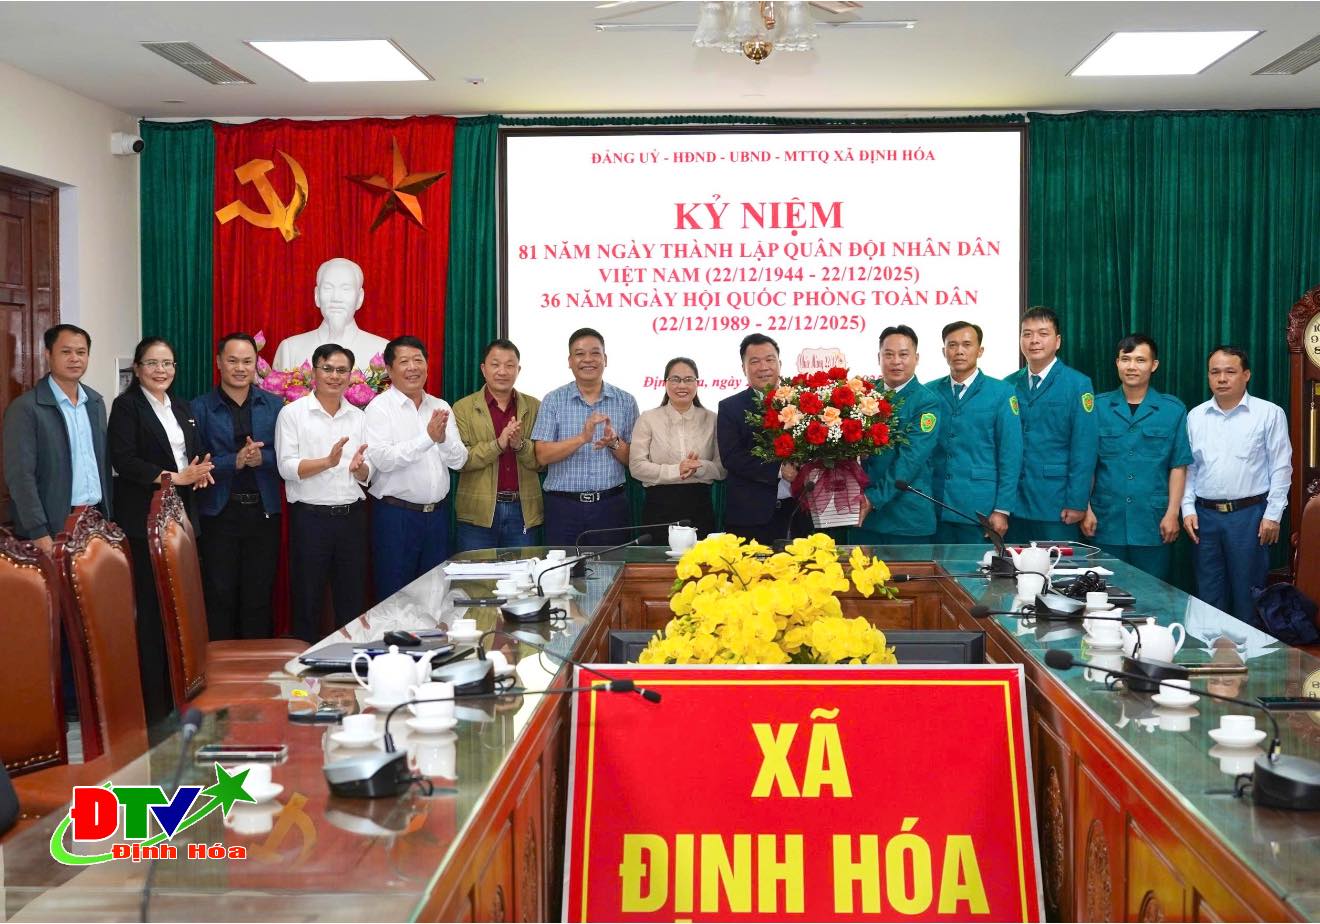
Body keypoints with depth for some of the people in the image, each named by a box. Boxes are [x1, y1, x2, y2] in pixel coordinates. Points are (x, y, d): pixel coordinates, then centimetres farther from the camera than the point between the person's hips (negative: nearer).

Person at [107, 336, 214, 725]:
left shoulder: (182, 409, 18)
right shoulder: (126, 406, -2)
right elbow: (123, 460, -12)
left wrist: (199, 473, 0)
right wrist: (175, 477, -15)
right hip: (145, 518, -6)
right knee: (152, 609, -4)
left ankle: (178, 692, 14)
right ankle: (154, 703, 2)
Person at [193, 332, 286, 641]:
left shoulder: (274, 405, 6)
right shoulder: (200, 408, 0)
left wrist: (260, 457, -17)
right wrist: (235, 461, -19)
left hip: (263, 511, 2)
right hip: (218, 513, -2)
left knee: (260, 596, 8)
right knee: (219, 597, 4)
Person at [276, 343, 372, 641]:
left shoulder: (358, 417, 11)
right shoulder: (292, 413, -1)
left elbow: (367, 475, 10)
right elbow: (287, 468, -10)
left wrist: (358, 467, -13)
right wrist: (328, 461, -24)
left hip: (352, 516, 4)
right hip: (310, 517, -4)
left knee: (353, 603, 10)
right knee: (307, 603, 4)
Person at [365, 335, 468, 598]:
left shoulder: (441, 408, 9)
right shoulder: (380, 407, -6)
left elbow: (459, 460, 3)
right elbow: (382, 459, -19)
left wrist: (443, 439, -18)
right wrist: (428, 437, -25)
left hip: (437, 514, 5)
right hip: (396, 514, -5)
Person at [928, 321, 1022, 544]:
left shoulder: (1001, 394, 0)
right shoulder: (928, 392, 7)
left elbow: (1010, 455, -3)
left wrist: (1002, 510, -8)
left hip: (980, 510, -2)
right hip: (934, 510, 2)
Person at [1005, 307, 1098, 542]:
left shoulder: (1078, 385, -2)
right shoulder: (1008, 386, 8)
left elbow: (1084, 449, -6)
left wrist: (1077, 503, -11)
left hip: (1056, 505, -3)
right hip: (1014, 504, 3)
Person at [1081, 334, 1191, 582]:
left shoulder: (1172, 410, 3)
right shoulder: (1098, 407, 4)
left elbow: (1178, 466, 2)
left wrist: (1172, 513, -4)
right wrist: (1086, 509, -1)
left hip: (1153, 524, 0)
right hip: (1106, 522, 1)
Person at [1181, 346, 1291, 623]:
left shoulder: (1270, 414, -3)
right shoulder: (1195, 416, 8)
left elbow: (1281, 468, -3)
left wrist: (1273, 515, -7)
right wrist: (1188, 509, 3)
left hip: (1249, 514, -3)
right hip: (1205, 515, 3)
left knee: (1246, 591, 4)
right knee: (1209, 592, 10)